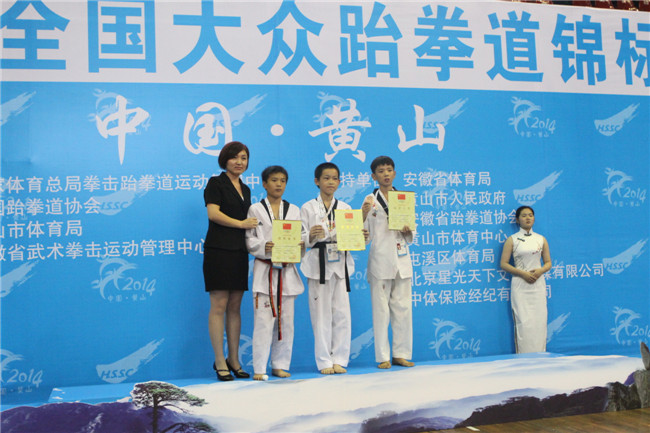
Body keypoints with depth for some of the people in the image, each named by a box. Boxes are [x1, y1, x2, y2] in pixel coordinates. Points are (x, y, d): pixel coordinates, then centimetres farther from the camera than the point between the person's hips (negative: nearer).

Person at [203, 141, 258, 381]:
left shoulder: (245, 189, 20)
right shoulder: (216, 183, 0)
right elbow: (213, 213, -12)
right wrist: (241, 223, -11)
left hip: (239, 251, 7)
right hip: (219, 250, -7)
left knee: (235, 307, 8)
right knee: (219, 306, -5)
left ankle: (234, 360, 15)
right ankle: (220, 363, 0)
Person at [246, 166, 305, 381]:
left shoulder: (294, 210, 14)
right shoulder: (255, 210, 5)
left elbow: (300, 238, 12)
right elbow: (250, 240, 0)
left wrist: (299, 246, -10)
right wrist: (264, 247, -18)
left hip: (287, 270, 3)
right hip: (265, 270, -3)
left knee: (286, 320, 5)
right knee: (263, 320, -7)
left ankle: (280, 365, 16)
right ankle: (259, 368, 0)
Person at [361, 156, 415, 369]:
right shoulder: (371, 200, 3)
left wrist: (408, 232, -5)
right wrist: (364, 214, -15)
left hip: (402, 260, 3)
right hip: (380, 261, -3)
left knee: (403, 308, 5)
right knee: (381, 310, -1)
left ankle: (401, 354, 14)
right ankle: (383, 357, 5)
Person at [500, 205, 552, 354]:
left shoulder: (541, 240, 12)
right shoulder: (512, 240, 3)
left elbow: (548, 262, 15)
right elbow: (504, 264, -1)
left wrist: (540, 271, -7)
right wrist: (523, 273, -12)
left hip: (538, 284, 3)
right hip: (520, 285, -3)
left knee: (539, 322, -1)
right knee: (523, 322, -8)